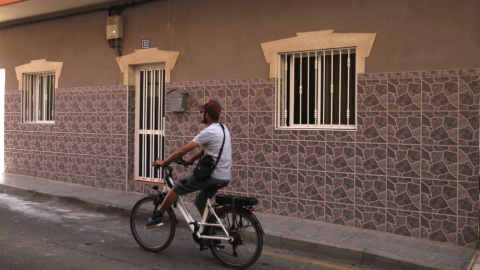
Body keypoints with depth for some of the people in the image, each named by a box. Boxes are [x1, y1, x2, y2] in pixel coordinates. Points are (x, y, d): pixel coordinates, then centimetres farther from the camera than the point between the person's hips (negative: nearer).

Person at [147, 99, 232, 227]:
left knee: (177, 187, 3)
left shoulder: (209, 132, -16)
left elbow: (183, 150, -15)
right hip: (225, 177, 9)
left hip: (213, 176, -9)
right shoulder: (223, 128, 13)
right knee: (200, 202, 23)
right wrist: (191, 160, 30)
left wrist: (163, 162, -6)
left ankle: (156, 217, 11)